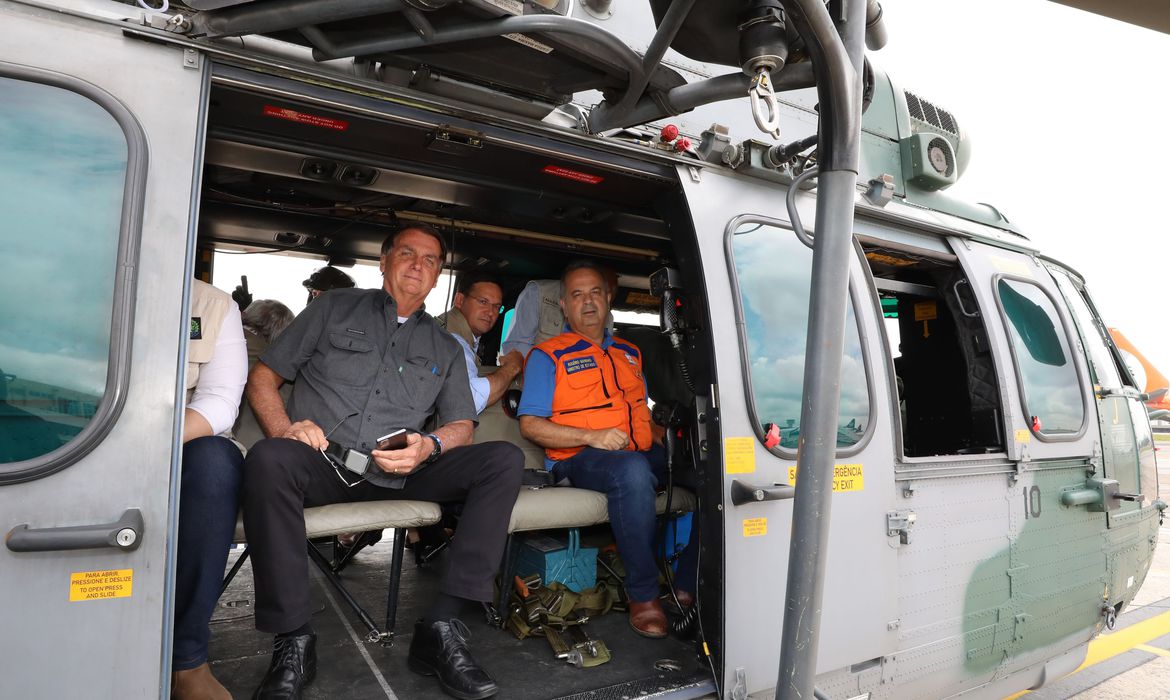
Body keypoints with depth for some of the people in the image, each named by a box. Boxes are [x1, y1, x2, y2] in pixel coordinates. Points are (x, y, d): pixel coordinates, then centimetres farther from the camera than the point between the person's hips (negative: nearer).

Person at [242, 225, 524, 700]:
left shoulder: (446, 348, 21)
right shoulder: (335, 308, 16)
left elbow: (462, 425, 13)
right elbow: (263, 375, 13)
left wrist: (429, 447, -10)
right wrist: (283, 429, -8)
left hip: (399, 474, 2)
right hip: (323, 463, -2)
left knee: (505, 459, -19)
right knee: (268, 459, -36)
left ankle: (441, 627, -23)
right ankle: (293, 642, -23)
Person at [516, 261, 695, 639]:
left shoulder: (629, 353, 25)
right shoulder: (548, 355, 7)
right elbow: (530, 425, -2)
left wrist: (661, 444, 6)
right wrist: (592, 437, -14)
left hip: (641, 454, 6)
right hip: (579, 459, -6)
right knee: (632, 470, -39)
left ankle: (688, 583, -11)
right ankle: (642, 595, -26)